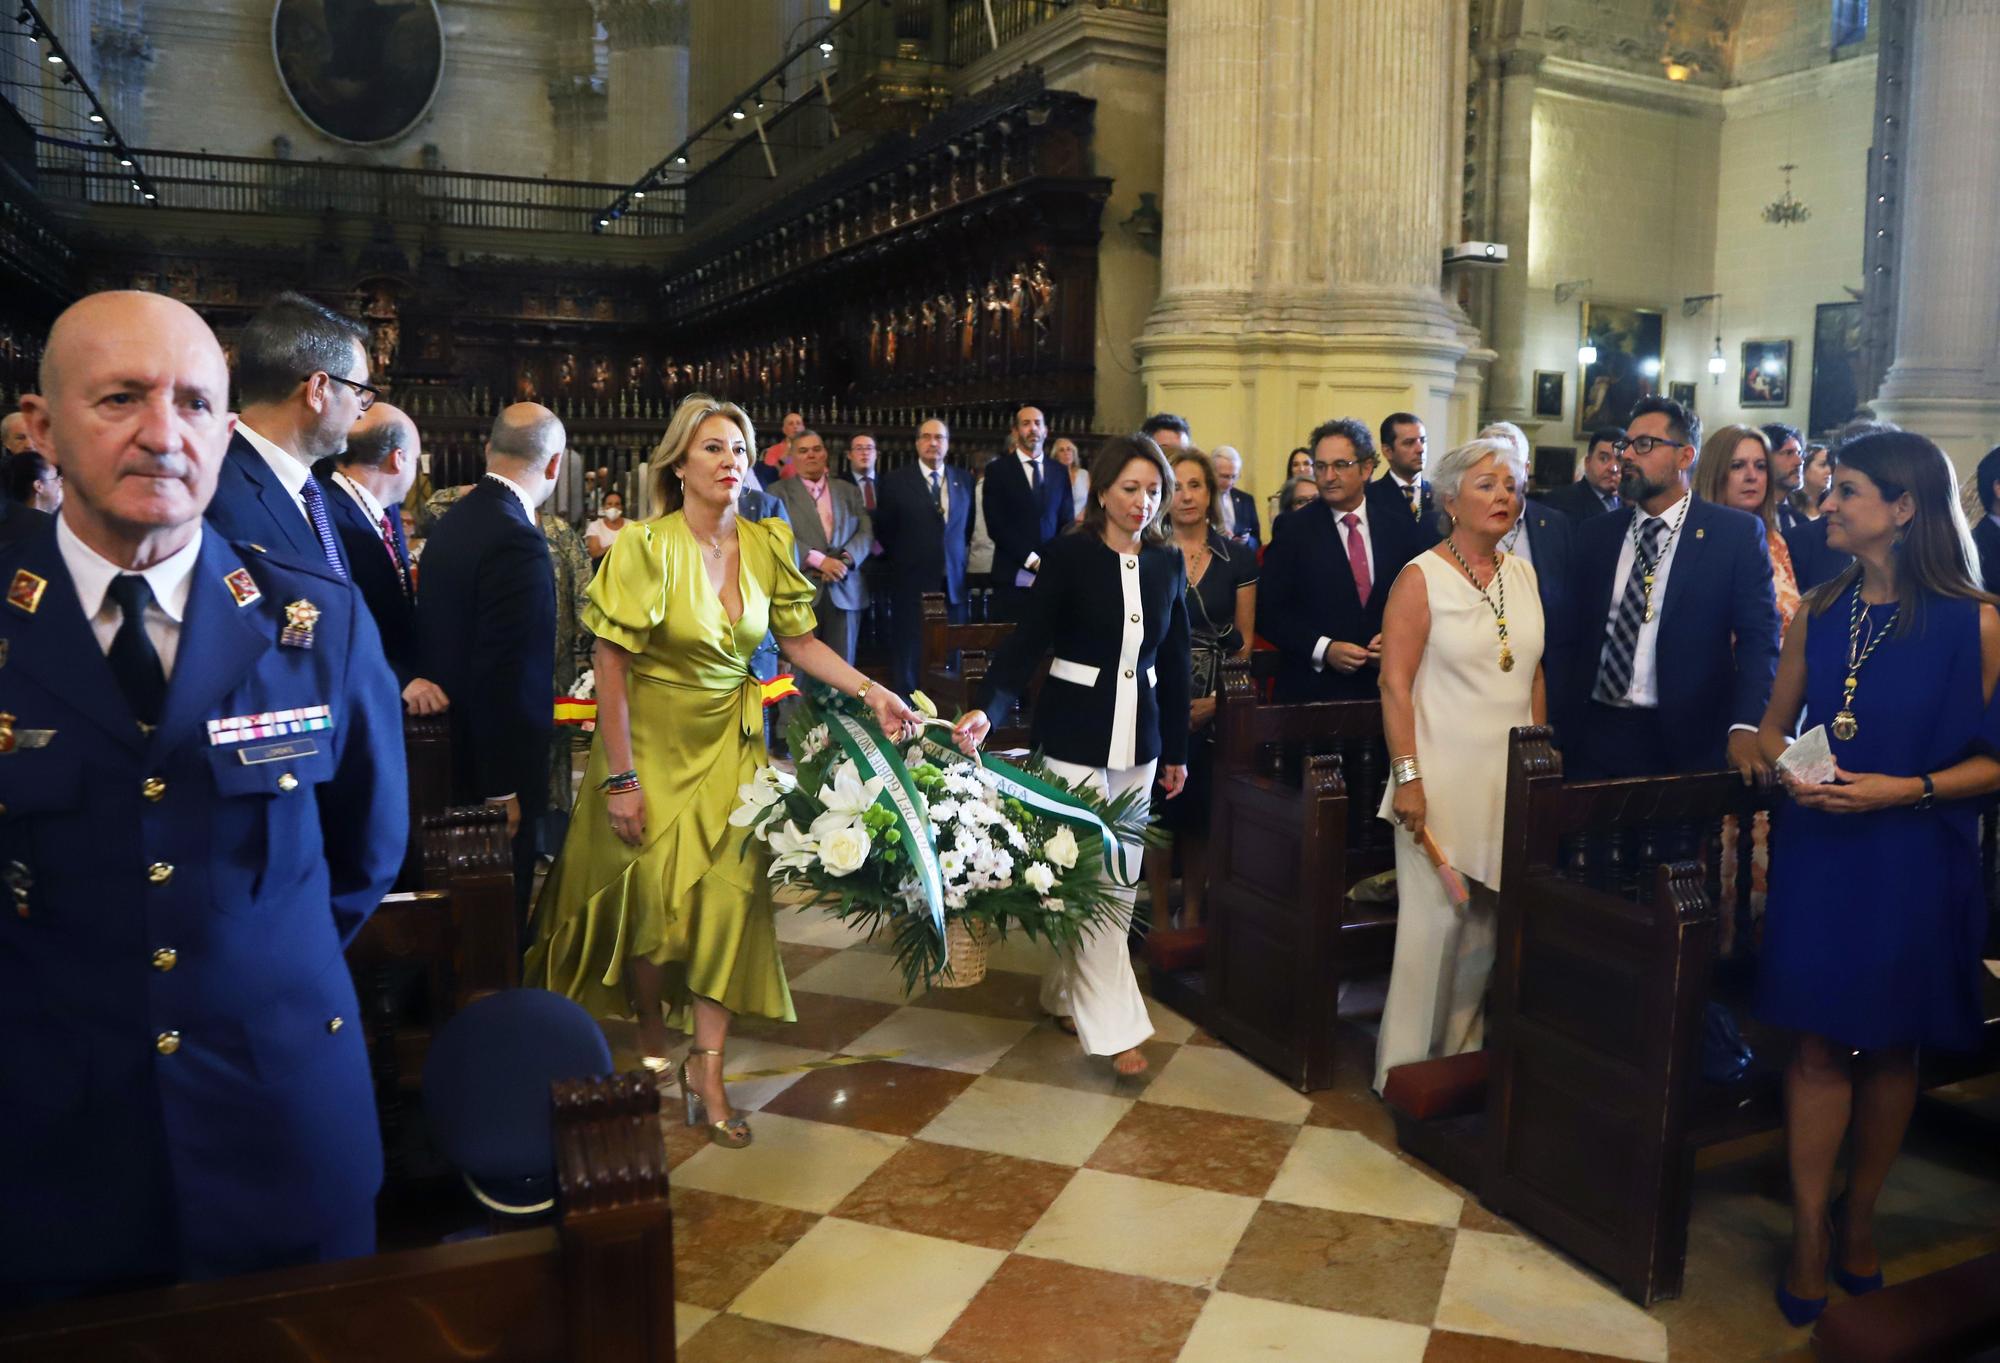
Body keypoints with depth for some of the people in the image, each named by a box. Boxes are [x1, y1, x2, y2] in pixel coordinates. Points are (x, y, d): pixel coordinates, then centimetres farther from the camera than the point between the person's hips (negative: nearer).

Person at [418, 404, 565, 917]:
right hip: (496, 767, -9)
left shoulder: (451, 522, 7)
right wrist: (504, 788, -19)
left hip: (452, 750, 9)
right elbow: (503, 673, -24)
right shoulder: (517, 539, -21)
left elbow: (436, 637, 12)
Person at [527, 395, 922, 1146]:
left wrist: (872, 693, -12)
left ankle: (706, 1073, 8)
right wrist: (620, 779, -16)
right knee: (657, 901, 1)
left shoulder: (768, 544, -2)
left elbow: (799, 641, 2)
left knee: (728, 899, -2)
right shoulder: (645, 547, -15)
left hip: (729, 743, 4)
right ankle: (651, 1035, 30)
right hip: (652, 742, -3)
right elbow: (612, 667, -15)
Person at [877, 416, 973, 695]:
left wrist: (961, 553, 9)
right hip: (912, 581, -3)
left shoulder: (963, 480, 9)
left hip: (953, 581, 3)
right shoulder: (896, 480, -2)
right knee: (910, 654, 2)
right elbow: (884, 529, 4)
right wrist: (903, 557, 6)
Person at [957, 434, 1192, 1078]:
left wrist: (1177, 750, 14)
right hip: (1077, 731, -5)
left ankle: (1067, 993, 27)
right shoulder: (1070, 555, -8)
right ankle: (1113, 1026, 4)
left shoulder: (1168, 563, 6)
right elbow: (1028, 641, -12)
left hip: (1140, 734, 5)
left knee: (1120, 878, 10)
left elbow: (1175, 662, 12)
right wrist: (988, 709, -27)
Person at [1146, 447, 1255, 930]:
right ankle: (1159, 916, 14)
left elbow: (1244, 641, 6)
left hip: (1215, 708, 1)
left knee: (1201, 813, 7)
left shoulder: (1239, 557, 5)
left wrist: (1217, 700, -7)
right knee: (1159, 808, 0)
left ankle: (1192, 914, 23)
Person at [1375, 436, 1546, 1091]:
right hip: (1443, 779, -5)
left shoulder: (1524, 576, 10)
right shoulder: (1422, 577, -7)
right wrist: (1407, 777, -15)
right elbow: (1396, 685, -10)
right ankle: (1407, 1067, 11)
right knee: (1434, 921, -3)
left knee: (1487, 920, 9)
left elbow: (1534, 675, 15)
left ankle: (1461, 1053, 25)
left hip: (1511, 780, 5)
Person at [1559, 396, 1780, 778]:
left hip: (1686, 739, -3)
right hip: (1592, 735, 3)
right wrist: (1556, 725, 0)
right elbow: (1573, 633, 9)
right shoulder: (1595, 533, 8)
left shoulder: (1736, 532, -2)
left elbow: (1758, 636, -6)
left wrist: (1745, 728, -20)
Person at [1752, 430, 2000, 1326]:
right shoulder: (1818, 612, 3)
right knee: (1819, 1042, 4)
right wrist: (1793, 772, -9)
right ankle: (1810, 1233, 15)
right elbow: (1772, 728, 10)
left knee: (1889, 1044, 12)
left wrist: (1901, 790, -20)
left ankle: (1859, 1218, 30)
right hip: (1818, 851, 2)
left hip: (1913, 862, -2)